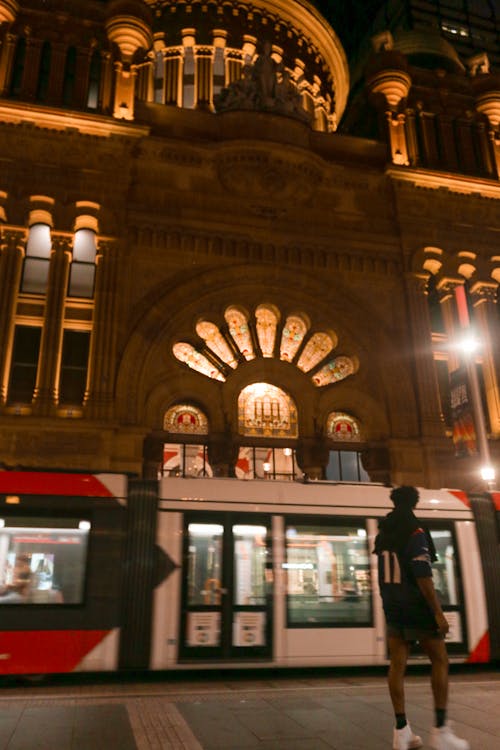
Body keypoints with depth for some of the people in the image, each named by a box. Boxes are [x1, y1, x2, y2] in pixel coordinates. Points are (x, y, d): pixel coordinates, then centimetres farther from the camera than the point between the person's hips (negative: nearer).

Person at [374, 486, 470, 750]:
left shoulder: (384, 534, 6)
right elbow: (423, 576, -22)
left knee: (397, 665, 7)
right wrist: (438, 612, -19)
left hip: (393, 608, 6)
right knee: (440, 661, 7)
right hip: (416, 607, -6)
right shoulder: (415, 533, -16)